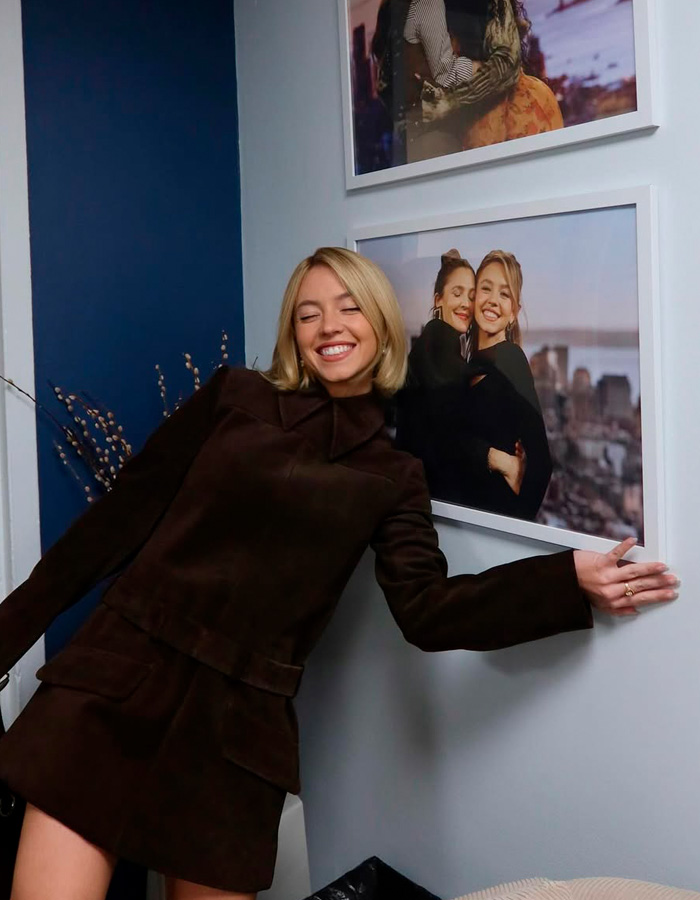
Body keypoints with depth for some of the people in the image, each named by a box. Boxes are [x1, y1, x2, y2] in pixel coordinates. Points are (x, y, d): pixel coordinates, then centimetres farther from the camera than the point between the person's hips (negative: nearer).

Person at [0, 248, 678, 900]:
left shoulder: (391, 475, 9)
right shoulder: (234, 396, 7)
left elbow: (427, 611, -1)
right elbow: (124, 513, 6)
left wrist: (572, 579, -10)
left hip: (239, 723, 1)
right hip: (118, 678, 0)